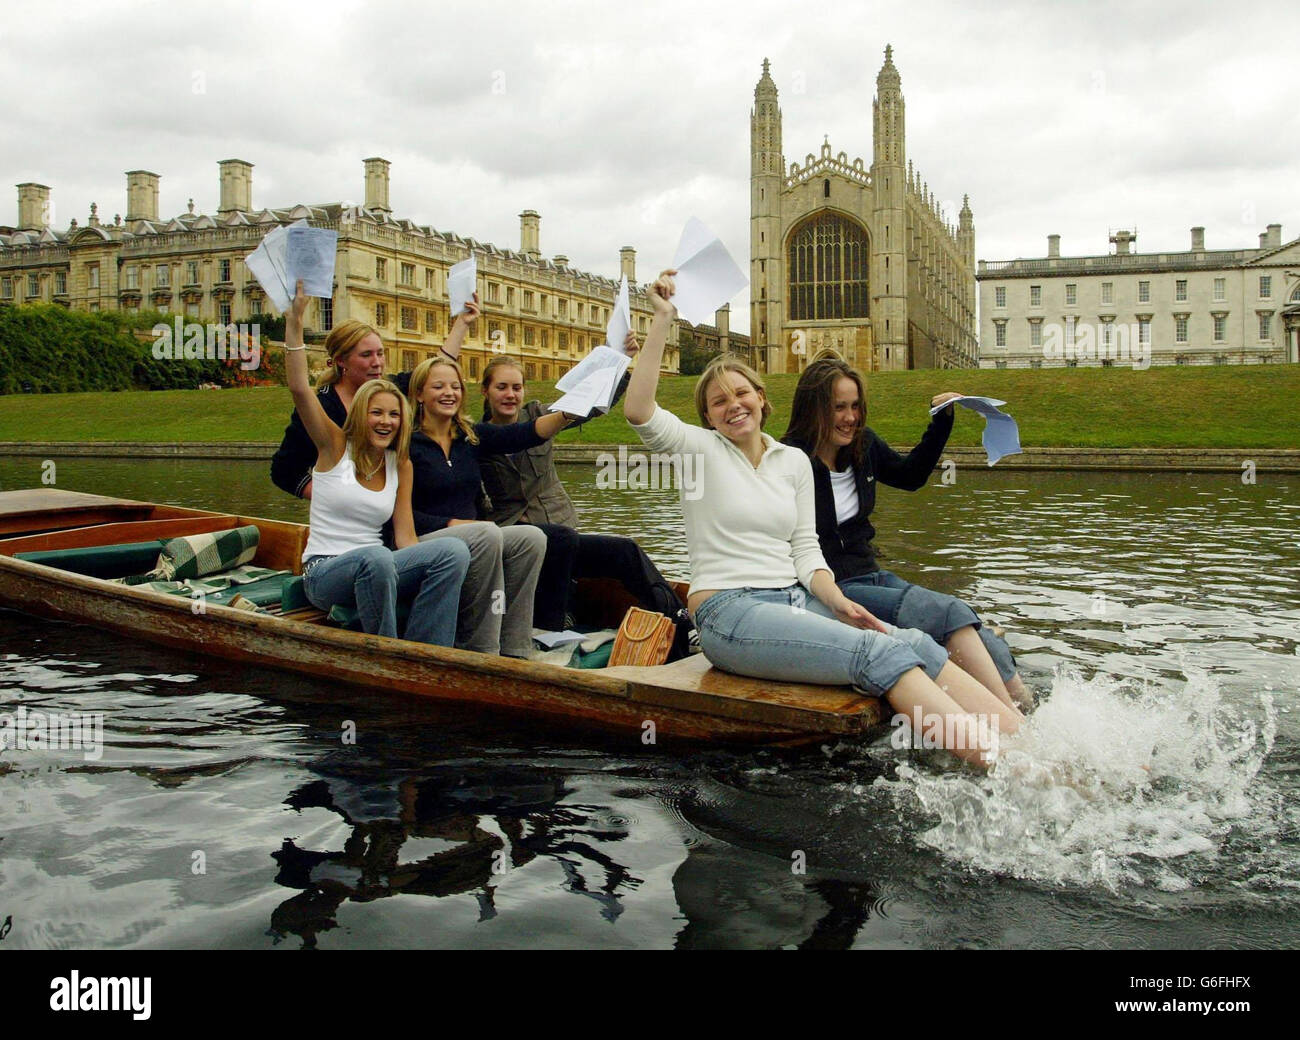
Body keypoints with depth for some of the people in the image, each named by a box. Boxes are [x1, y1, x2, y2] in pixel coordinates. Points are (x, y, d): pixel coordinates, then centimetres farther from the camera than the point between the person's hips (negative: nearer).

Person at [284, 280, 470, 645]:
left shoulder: (400, 465, 11)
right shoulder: (335, 446, 1)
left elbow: (405, 537, 6)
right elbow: (299, 388, -13)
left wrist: (443, 574, -11)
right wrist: (294, 320, -18)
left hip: (375, 569, 4)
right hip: (324, 573, -4)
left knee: (454, 551, -24)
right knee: (376, 558, -40)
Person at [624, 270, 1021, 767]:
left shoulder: (795, 461, 17)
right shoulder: (700, 449, 3)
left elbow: (806, 550, 13)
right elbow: (639, 412, -16)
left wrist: (837, 601, -6)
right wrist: (662, 320, -16)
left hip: (796, 602, 6)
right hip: (730, 614, -6)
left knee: (916, 644, -21)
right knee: (879, 655, -28)